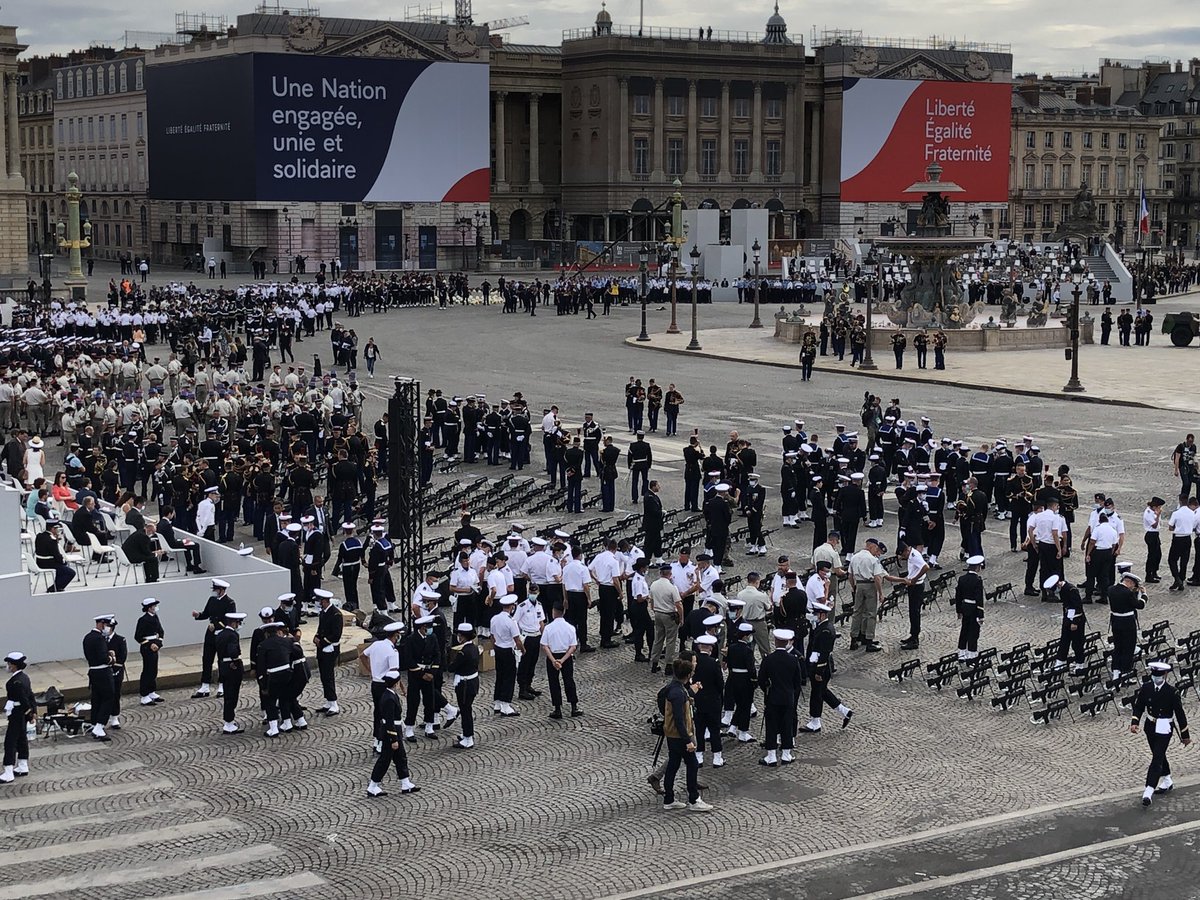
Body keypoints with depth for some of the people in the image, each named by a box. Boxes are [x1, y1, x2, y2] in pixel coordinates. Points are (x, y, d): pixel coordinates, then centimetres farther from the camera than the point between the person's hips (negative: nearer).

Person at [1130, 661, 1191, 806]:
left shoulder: (1171, 692, -15)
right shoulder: (1145, 688, -4)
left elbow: (1180, 713, -8)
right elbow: (1138, 707, 0)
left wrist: (1185, 735, -2)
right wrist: (1134, 722, -19)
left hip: (1164, 729, -5)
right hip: (1150, 727, 5)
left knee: (1157, 759, -10)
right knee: (1159, 756, 21)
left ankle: (1149, 791, -12)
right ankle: (1167, 782, 41)